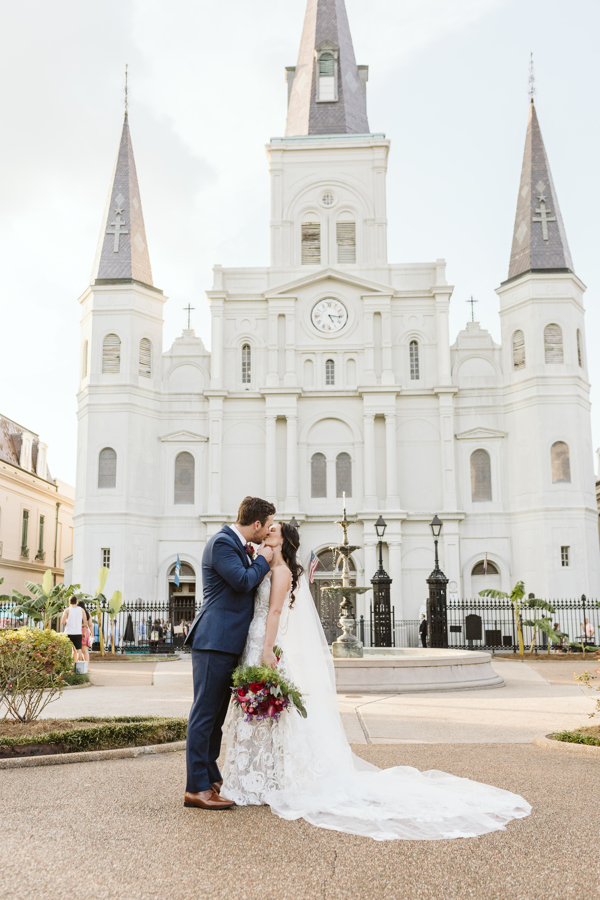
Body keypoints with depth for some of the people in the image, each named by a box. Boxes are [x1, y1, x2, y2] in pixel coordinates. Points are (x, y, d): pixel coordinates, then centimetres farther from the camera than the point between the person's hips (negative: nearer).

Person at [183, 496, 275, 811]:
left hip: (228, 643, 10)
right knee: (205, 712, -7)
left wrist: (254, 561, 12)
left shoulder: (239, 546, 18)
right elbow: (242, 581, -21)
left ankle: (211, 778, 25)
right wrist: (262, 560, -6)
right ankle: (196, 788, -3)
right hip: (214, 641, -10)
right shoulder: (221, 543, -12)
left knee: (216, 713, 16)